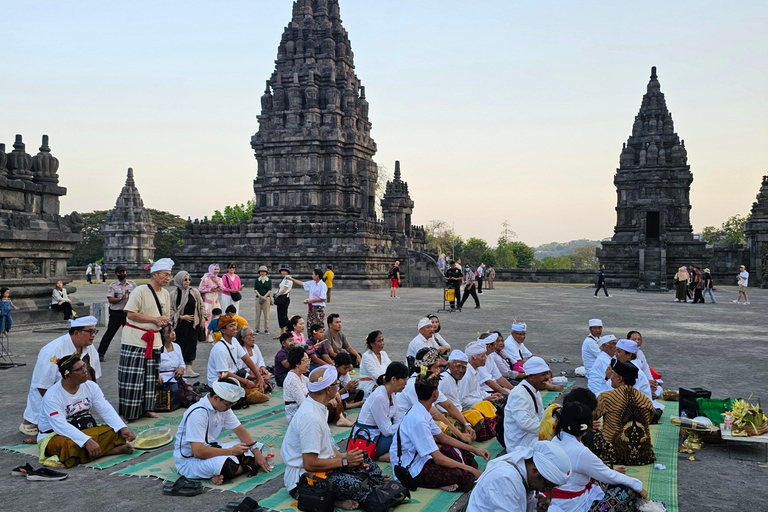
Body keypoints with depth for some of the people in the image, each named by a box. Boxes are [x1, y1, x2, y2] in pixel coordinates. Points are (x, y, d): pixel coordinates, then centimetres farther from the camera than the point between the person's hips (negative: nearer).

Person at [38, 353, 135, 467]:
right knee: (69, 446, -40)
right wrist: (87, 441, -40)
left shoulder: (91, 386, -2)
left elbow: (106, 410, -5)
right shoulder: (52, 396, -20)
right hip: (54, 435, -6)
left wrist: (123, 428, -22)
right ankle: (113, 449, -31)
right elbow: (61, 426, -30)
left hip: (85, 430, 6)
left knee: (116, 431, -14)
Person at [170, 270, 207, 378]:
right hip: (179, 324, -2)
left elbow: (201, 306, 11)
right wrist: (181, 317, -11)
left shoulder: (195, 292, 3)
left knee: (191, 344, -1)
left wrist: (203, 319, 5)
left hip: (193, 323, 2)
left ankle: (189, 367, 3)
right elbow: (170, 310, -1)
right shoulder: (173, 294, -3)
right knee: (180, 344, 0)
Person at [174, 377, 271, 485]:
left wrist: (257, 452, -5)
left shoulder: (224, 407, 0)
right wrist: (231, 451, -25)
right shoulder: (197, 413, -27)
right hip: (189, 460, -9)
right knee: (228, 465, -36)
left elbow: (240, 431, 7)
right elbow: (198, 452, -31)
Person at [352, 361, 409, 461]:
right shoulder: (379, 397, -24)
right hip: (366, 441, -10)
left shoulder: (392, 394, 5)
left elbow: (397, 421, 7)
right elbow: (388, 431, -22)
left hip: (378, 434, 10)